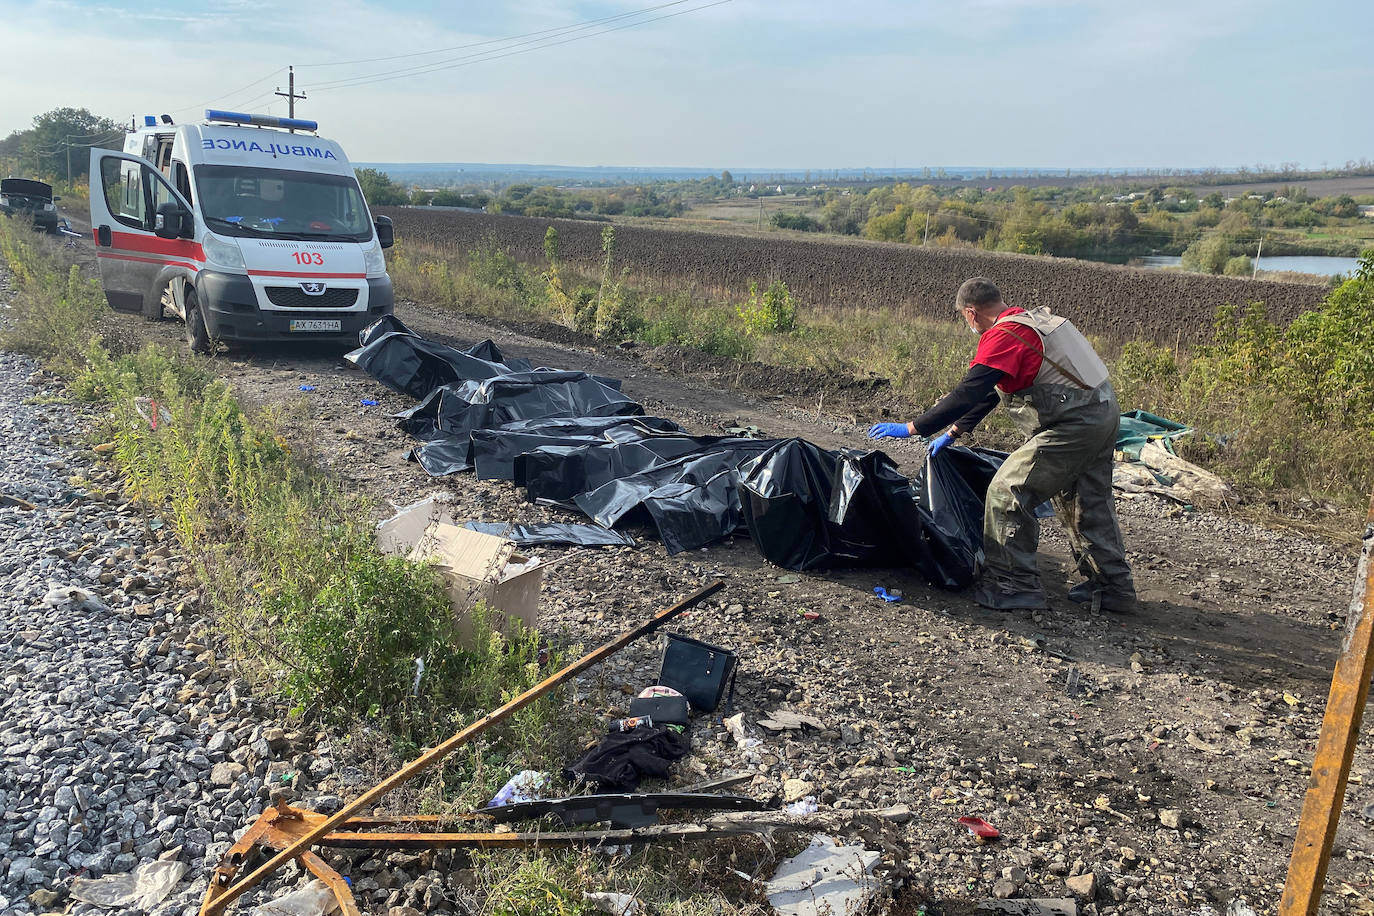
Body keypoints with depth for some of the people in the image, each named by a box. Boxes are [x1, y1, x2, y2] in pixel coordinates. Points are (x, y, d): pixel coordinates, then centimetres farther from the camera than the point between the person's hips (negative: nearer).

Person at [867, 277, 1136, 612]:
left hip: (1075, 424, -10)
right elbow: (988, 390, 22)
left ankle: (1016, 585, 1)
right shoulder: (1030, 319, 16)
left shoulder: (1003, 336, -16)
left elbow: (968, 394, -22)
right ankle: (1113, 587, 32)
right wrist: (953, 433, 26)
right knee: (1087, 502, 21)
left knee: (1008, 491, -5)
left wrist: (911, 428, -17)